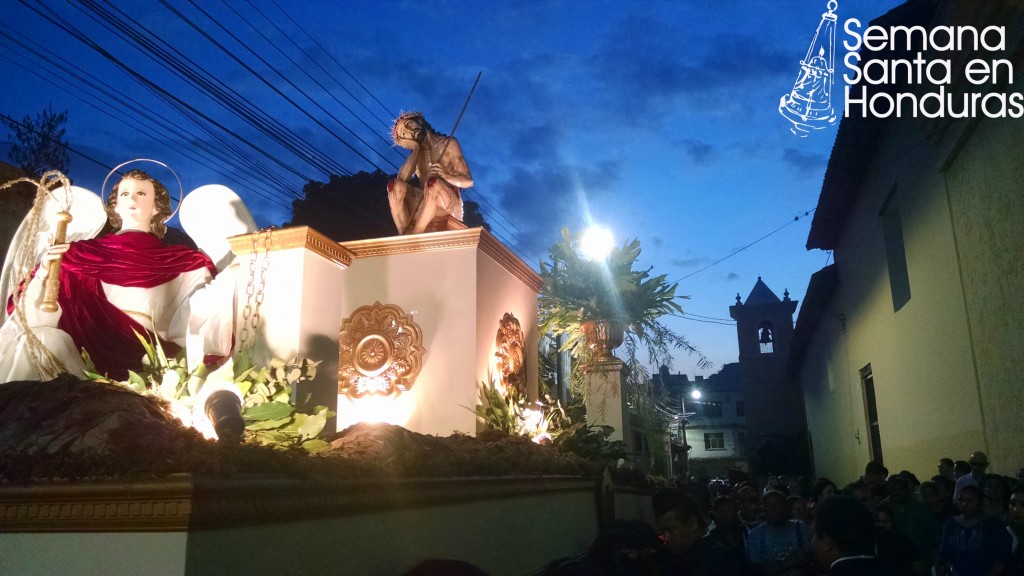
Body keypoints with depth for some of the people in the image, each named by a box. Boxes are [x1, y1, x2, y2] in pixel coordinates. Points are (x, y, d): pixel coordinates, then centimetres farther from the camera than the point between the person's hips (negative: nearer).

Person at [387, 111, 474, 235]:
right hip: (424, 203, 4)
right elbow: (402, 178, -8)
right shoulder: (417, 151, 12)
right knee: (395, 184, -20)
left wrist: (446, 176, -23)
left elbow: (468, 181, -4)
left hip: (448, 205, -4)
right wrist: (416, 149, -7)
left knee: (433, 182, -34)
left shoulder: (449, 144, 1)